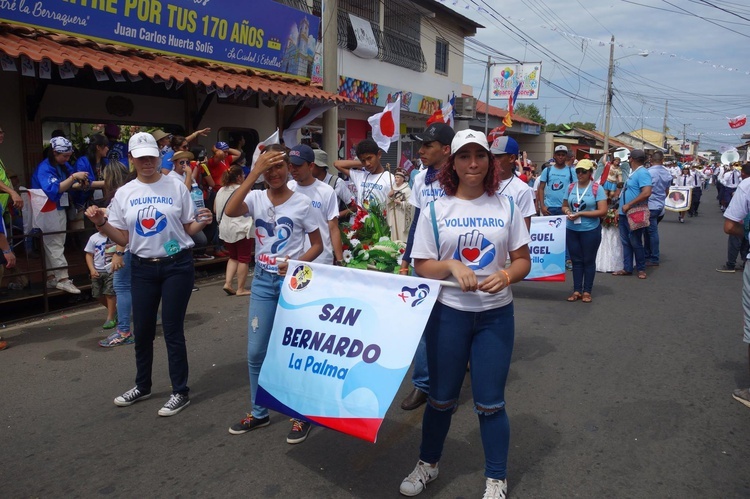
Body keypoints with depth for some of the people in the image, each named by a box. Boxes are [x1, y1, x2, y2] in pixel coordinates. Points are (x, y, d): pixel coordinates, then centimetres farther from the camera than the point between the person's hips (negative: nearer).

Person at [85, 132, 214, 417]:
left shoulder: (176, 187, -3)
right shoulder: (124, 193, 4)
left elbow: (188, 229, 1)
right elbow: (123, 239, 5)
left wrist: (202, 222, -19)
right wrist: (100, 223, -9)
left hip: (177, 265, -3)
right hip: (142, 268, 4)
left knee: (172, 329, 0)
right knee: (142, 329, 13)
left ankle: (180, 392, 15)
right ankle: (142, 386, 34)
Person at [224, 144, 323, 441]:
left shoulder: (302, 203, -5)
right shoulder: (256, 198, -1)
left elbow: (317, 245, 0)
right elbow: (229, 212, -23)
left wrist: (296, 263, -18)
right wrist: (254, 173, -25)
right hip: (262, 281, 3)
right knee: (255, 351, 8)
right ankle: (259, 413, 27)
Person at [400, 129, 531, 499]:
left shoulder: (506, 206, 0)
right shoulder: (435, 209, -4)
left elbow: (523, 260, 3)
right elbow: (421, 266, -3)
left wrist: (506, 276, -19)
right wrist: (451, 266, -22)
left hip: (496, 314, 1)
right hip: (448, 313, 0)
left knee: (490, 402, 8)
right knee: (442, 397, 14)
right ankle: (427, 465, 38)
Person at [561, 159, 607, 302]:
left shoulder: (597, 188, -7)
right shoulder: (571, 187, 5)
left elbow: (603, 211, -12)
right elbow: (564, 206, 16)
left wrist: (581, 214, -18)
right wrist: (567, 211, -8)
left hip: (590, 230, -4)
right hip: (571, 230, 4)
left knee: (589, 261, 8)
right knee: (576, 260, 10)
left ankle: (587, 291, 17)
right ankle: (577, 290, 18)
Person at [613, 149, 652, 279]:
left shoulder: (642, 173, -15)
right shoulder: (632, 173, 13)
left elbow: (646, 193, -26)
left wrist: (628, 205, -22)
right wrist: (620, 209, 17)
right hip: (624, 214, 9)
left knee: (635, 243, 2)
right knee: (625, 242, 12)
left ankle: (641, 269, 16)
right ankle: (627, 268, 19)